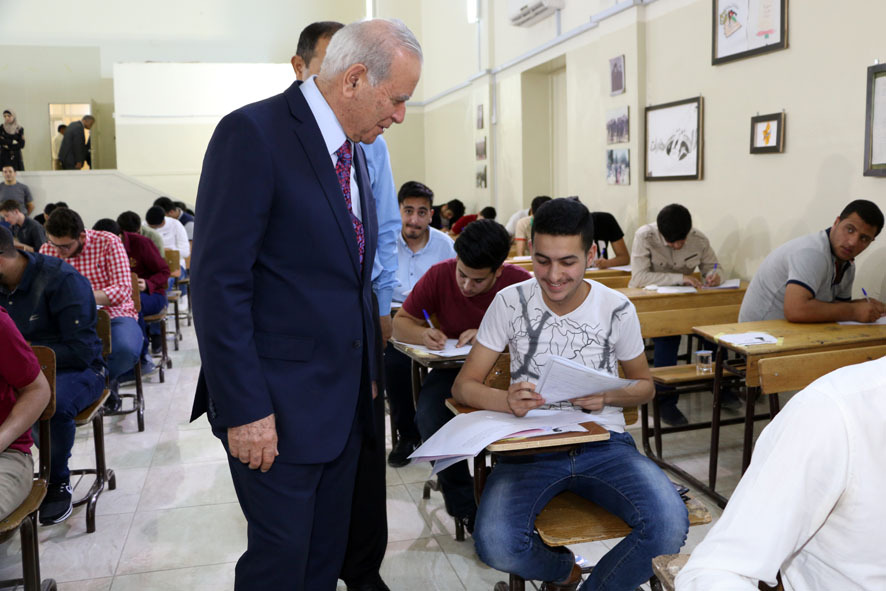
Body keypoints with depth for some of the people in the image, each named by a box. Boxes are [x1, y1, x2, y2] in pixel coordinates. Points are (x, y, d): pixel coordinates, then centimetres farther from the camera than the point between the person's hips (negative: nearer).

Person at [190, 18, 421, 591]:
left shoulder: (353, 150, 12)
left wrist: (369, 371, 16)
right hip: (277, 405, -8)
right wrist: (244, 409, -19)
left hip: (345, 400, 8)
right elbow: (218, 282, -18)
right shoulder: (253, 134, -14)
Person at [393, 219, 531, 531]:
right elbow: (400, 322, 2)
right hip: (454, 368, 2)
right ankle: (464, 506, -11)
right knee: (429, 416, -30)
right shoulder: (440, 275, -7)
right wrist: (422, 334, -22)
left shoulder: (520, 282, -12)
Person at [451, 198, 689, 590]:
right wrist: (507, 402, -22)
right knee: (495, 544, -28)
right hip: (531, 445, 0)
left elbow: (644, 385, 14)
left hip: (604, 443, 1)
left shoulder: (617, 309, 0)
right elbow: (463, 385, 0)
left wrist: (608, 397, -10)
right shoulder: (510, 302, -2)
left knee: (669, 527, -26)